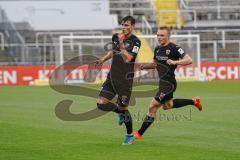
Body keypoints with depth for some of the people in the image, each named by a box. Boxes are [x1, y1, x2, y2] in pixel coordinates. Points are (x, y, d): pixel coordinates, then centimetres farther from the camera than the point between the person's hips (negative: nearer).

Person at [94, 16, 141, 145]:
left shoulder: (135, 42, -13)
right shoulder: (115, 37, 6)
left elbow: (127, 59, -22)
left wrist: (121, 44, -28)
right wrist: (102, 60, 13)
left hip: (125, 79, -6)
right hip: (112, 76, 6)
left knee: (123, 108, -1)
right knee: (101, 103, -4)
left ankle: (130, 135, 21)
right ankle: (121, 113, 25)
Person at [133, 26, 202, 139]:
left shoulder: (174, 48, -16)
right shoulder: (157, 49, 8)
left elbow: (189, 60, -20)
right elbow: (155, 64, 22)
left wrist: (175, 62, -32)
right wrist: (144, 66, 3)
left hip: (169, 83, -10)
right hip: (162, 82, 10)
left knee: (153, 107, -6)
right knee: (167, 105, 27)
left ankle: (140, 133, 2)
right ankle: (193, 101, 37)